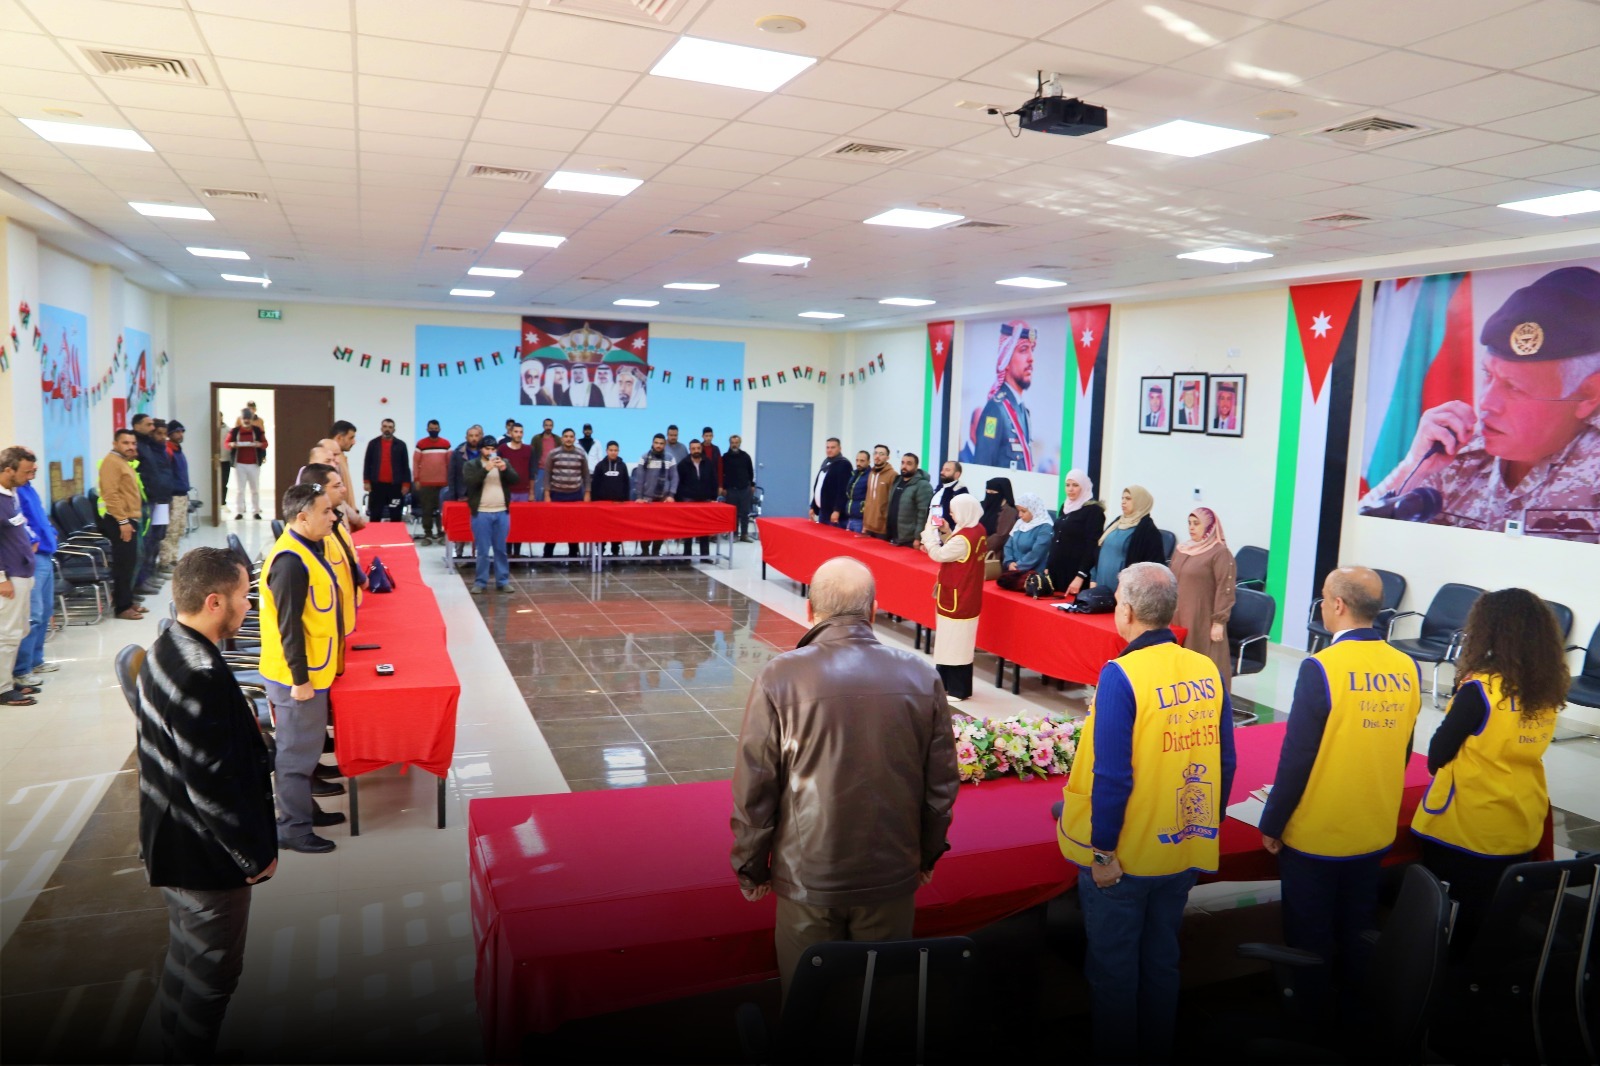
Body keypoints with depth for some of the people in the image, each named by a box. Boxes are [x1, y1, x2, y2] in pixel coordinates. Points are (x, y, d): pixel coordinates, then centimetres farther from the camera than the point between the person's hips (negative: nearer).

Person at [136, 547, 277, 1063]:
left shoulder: (166, 650, 1)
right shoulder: (201, 675, -31)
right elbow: (213, 786, -28)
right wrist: (257, 854, -18)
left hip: (170, 845, 10)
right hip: (205, 855, -10)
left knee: (185, 962, 27)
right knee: (212, 973, 10)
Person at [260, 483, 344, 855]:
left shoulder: (309, 548, 7)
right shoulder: (290, 561, -24)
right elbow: (289, 626, -24)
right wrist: (300, 679, -21)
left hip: (313, 670, 9)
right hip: (297, 676, -9)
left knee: (306, 745, 20)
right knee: (297, 751, 2)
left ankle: (303, 807, 34)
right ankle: (293, 828, 13)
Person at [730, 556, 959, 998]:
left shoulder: (779, 678, -15)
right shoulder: (921, 677, -8)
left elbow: (752, 790, -9)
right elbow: (942, 783, 1)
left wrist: (750, 868, 5)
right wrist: (928, 854, 16)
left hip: (807, 877, -2)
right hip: (893, 876, 2)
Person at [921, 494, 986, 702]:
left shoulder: (964, 538, -25)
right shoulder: (978, 530, 4)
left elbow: (938, 554, -21)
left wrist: (929, 532, -9)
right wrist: (946, 532, 4)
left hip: (958, 598, -10)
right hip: (966, 595, 10)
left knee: (956, 644, -1)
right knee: (955, 642, 17)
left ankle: (958, 690, 7)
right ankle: (949, 683, 26)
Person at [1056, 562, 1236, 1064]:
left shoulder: (1121, 675, -21)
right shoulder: (1208, 671, -5)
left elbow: (1112, 774, -22)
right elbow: (1224, 764, 2)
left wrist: (1103, 850, -12)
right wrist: (1205, 830, 14)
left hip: (1123, 855, -6)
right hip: (1185, 852, 6)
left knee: (1113, 969, 12)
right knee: (1162, 961, 22)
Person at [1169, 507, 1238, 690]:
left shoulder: (1220, 553, -8)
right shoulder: (1182, 549, 13)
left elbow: (1225, 589, -12)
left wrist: (1219, 622, -15)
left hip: (1203, 620, -6)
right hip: (1178, 617, 7)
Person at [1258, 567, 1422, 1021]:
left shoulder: (1321, 668, -22)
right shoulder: (1407, 669, -5)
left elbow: (1296, 757, -19)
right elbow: (1402, 754, 7)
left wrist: (1271, 824, -8)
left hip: (1315, 835, -5)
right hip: (1376, 834, 6)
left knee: (1309, 938, 12)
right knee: (1356, 933, 21)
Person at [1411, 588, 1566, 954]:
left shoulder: (1481, 687, -19)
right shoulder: (1549, 689, -1)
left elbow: (1437, 756, -14)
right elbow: (1517, 747, 10)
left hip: (1465, 829, -6)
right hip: (1522, 829, 6)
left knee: (1445, 917, 9)